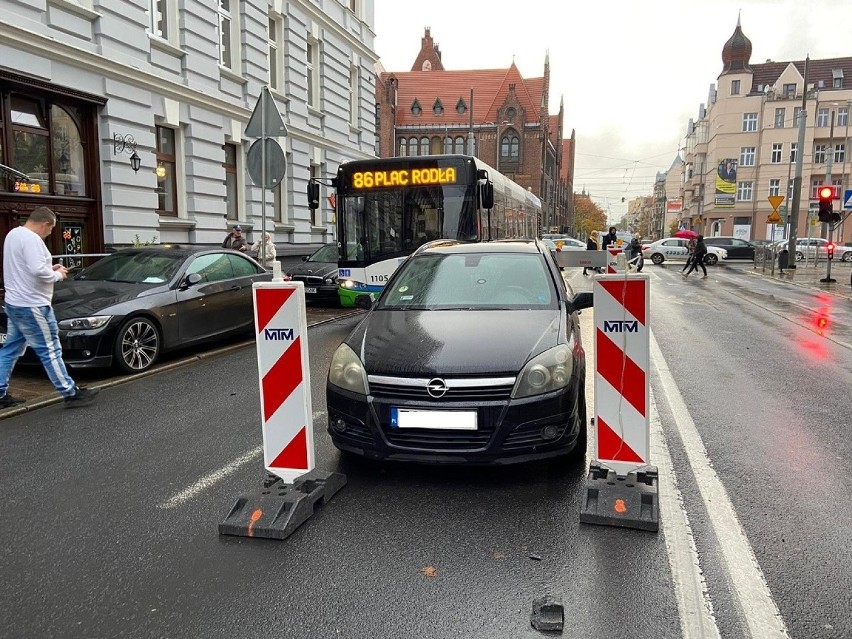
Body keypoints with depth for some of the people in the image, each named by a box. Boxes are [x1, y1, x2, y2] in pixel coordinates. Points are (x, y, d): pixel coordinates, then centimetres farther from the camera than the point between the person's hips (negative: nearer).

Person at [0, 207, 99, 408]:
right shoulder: (31, 239, -19)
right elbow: (38, 271, -29)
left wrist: (50, 269, 12)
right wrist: (57, 275, -11)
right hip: (31, 305, -10)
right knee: (50, 350, -4)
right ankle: (70, 393, 3)